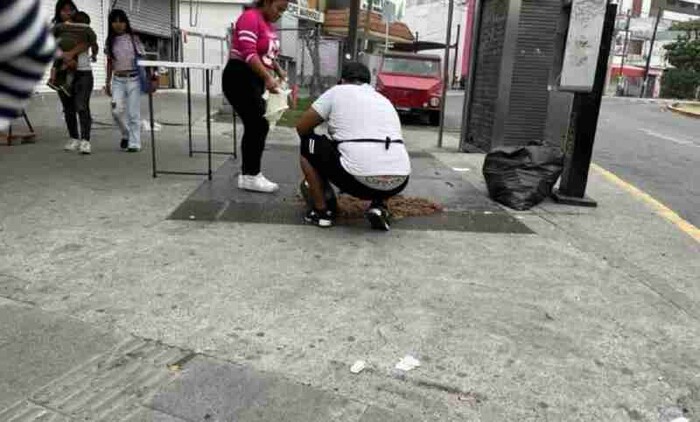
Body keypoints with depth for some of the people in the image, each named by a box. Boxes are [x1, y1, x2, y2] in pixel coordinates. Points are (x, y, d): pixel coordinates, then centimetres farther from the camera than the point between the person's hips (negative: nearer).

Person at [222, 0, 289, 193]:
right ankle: (251, 176, -1)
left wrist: (279, 71, 10)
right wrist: (268, 78, -29)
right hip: (240, 79, -9)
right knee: (259, 126, -10)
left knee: (254, 127, 8)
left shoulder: (268, 24, 15)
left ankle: (248, 175, 15)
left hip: (254, 81, 9)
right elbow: (249, 54, -24)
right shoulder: (250, 18, -13)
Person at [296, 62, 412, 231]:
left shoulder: (337, 91, 12)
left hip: (359, 179, -4)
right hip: (398, 183, 5)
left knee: (307, 145, 19)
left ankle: (321, 211, 16)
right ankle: (379, 206, 16)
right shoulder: (385, 101, 27)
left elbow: (302, 128, 16)